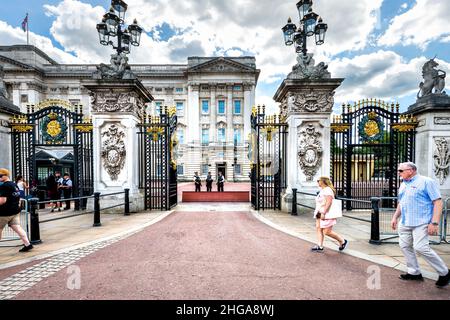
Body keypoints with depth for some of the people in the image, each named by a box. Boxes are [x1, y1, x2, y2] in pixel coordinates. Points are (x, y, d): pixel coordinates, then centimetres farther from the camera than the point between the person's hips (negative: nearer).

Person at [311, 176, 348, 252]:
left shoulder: (328, 190, -17)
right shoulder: (322, 190, 15)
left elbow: (328, 202, -25)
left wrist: (323, 213, -27)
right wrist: (318, 212, 24)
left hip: (326, 214, -10)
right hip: (320, 214, 10)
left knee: (327, 232, -5)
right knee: (318, 228, 5)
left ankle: (342, 241, 15)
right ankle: (320, 246, 11)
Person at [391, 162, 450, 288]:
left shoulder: (426, 181, -8)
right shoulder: (403, 184, 13)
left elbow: (438, 202, -12)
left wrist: (434, 222, -19)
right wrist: (395, 217, 16)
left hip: (421, 223, -7)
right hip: (404, 223, 8)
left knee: (420, 247, -12)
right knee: (405, 246, 9)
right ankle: (414, 272, 23)